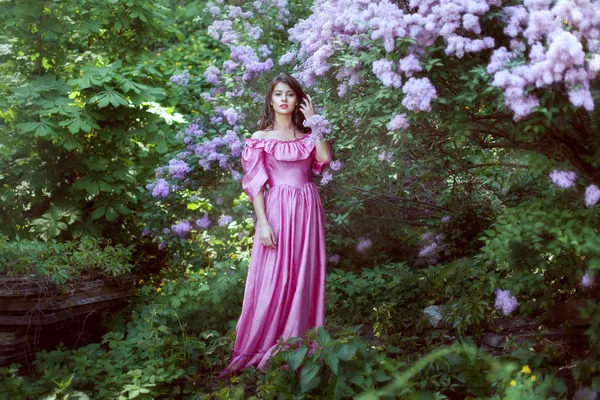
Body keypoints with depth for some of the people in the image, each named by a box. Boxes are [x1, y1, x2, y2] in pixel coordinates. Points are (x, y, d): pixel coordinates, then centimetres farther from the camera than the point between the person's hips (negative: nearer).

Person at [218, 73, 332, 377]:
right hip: (278, 209, -3)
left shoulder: (306, 135, 11)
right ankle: (260, 347, 9)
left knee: (305, 277, 5)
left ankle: (297, 343, 17)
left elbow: (324, 159, -9)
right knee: (274, 278, -2)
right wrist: (263, 223, -13)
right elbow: (255, 184, -4)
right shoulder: (260, 138, 1)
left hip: (307, 209, 4)